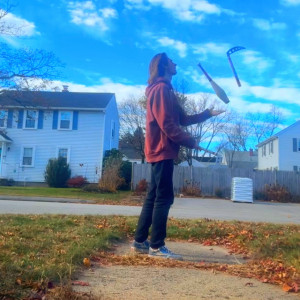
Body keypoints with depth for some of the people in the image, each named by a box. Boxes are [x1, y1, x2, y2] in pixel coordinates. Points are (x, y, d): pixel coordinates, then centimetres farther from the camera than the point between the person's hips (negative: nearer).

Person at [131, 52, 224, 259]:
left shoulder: (165, 90, 23)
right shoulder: (162, 89, -9)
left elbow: (183, 119, 21)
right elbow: (167, 124, -18)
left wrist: (208, 114, 19)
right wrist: (191, 142, -13)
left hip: (159, 151, 10)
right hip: (163, 150, -10)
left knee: (154, 196, 11)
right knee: (164, 197, -7)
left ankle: (140, 241, 16)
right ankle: (156, 246, -2)